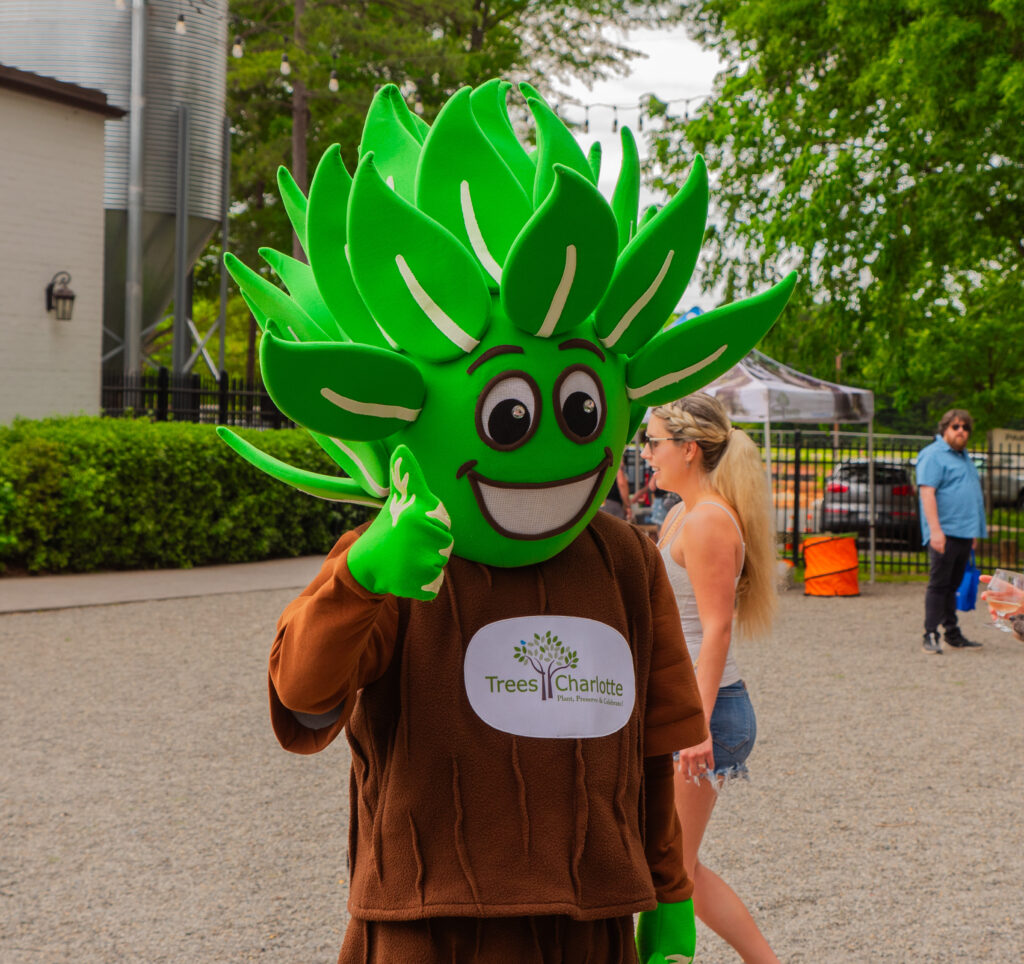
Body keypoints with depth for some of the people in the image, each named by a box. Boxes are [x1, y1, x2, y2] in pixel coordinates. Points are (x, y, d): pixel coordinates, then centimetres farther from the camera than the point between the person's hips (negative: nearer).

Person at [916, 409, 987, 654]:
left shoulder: (963, 456, 22)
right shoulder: (933, 455, -7)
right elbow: (927, 493, -16)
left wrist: (974, 532, 24)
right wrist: (935, 530, -24)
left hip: (964, 533, 8)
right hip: (944, 532, -8)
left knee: (953, 585, 12)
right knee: (939, 584, -8)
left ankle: (953, 634, 17)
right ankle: (930, 635, -7)